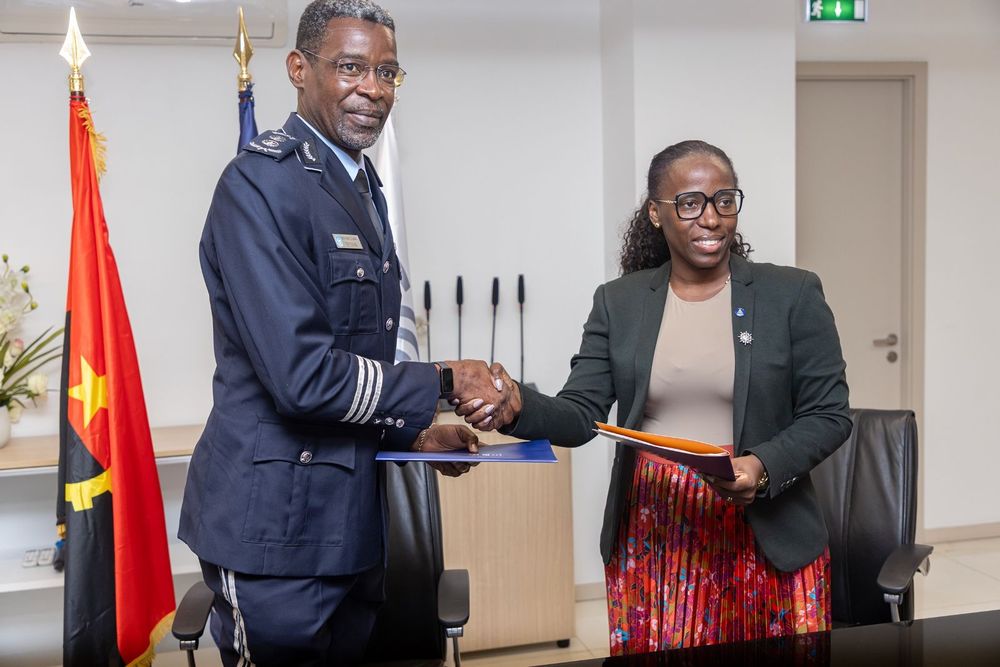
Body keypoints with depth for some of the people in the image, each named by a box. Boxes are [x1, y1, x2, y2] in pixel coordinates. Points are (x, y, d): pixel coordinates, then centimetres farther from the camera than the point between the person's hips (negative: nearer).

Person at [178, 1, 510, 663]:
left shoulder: (363, 186, 13)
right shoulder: (260, 183, -17)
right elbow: (302, 377, -24)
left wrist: (413, 432, 11)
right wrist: (444, 381, -13)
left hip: (348, 518, 9)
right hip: (279, 520, -9)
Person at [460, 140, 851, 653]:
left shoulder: (793, 294, -1)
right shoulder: (618, 302, 4)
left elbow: (828, 415, 0)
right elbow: (580, 415, 0)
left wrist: (763, 466, -18)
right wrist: (517, 406, -21)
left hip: (767, 539, -1)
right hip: (649, 539, 1)